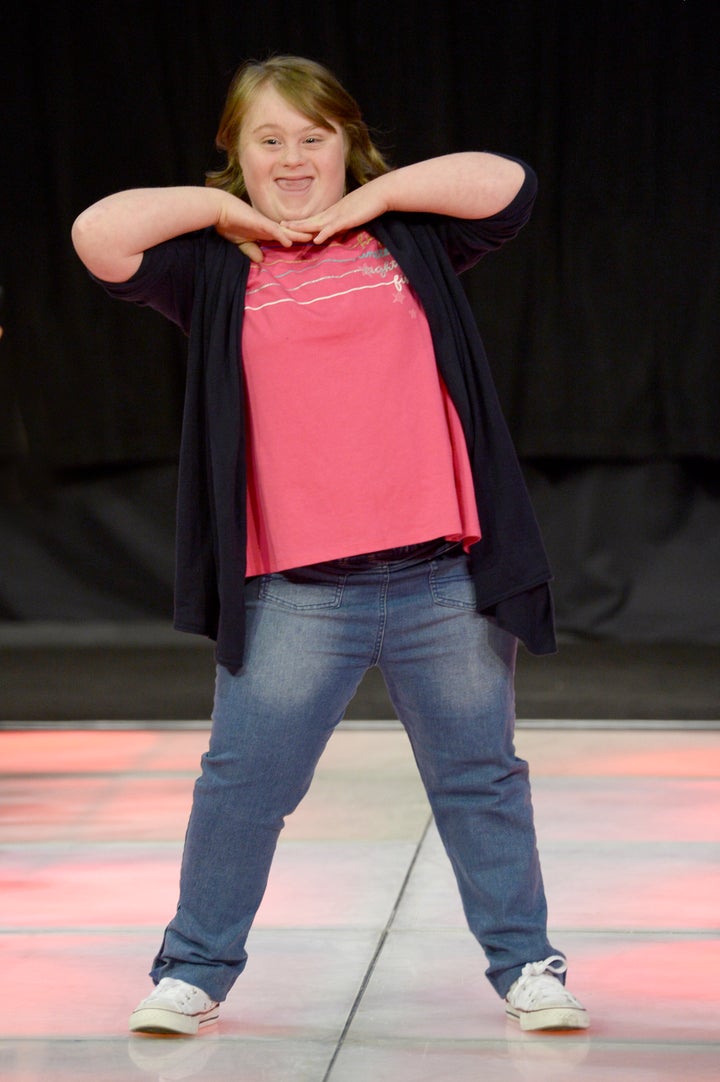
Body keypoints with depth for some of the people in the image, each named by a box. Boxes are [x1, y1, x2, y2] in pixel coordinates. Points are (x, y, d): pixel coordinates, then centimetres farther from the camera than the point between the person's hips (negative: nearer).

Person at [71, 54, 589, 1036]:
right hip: (295, 595, -1)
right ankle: (193, 972, 16)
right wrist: (226, 210, 0)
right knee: (243, 782, 3)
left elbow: (506, 182, -2)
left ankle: (526, 964, 23)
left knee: (479, 778, 11)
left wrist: (368, 196, -1)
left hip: (444, 578, 1)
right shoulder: (218, 270, 6)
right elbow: (98, 236, -5)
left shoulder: (409, 239, 10)